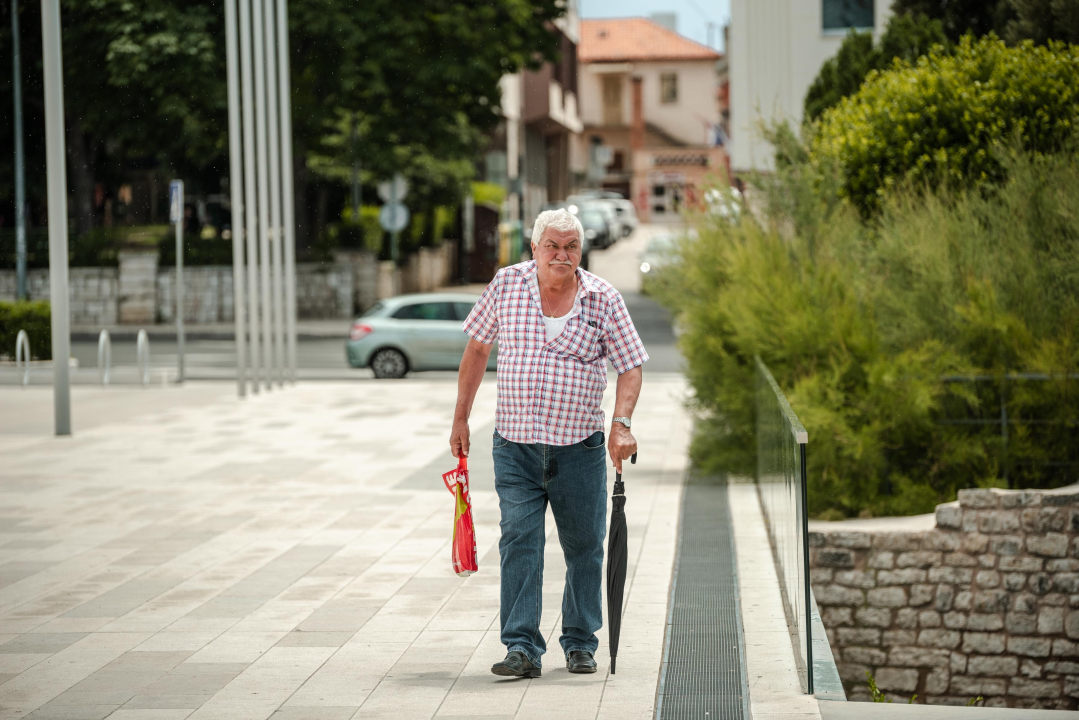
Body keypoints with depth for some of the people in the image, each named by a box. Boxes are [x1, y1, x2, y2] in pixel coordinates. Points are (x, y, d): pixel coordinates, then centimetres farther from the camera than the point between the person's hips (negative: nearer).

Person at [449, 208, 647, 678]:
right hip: (516, 445, 0)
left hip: (580, 446, 0)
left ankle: (580, 643, 22)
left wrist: (621, 423, -17)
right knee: (519, 541, -9)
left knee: (584, 546, 7)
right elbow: (478, 347, 10)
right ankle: (522, 649, -9)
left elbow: (631, 366, -1)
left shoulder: (603, 299, -3)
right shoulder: (507, 284, 0)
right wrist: (461, 418, 9)